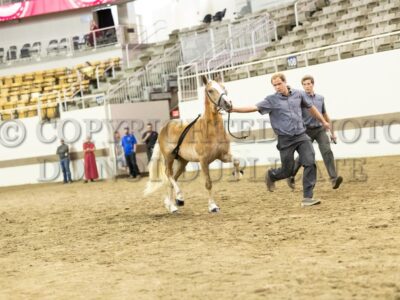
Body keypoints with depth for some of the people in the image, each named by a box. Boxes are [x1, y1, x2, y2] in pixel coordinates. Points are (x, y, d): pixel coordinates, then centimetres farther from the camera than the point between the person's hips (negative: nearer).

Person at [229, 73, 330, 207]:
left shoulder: (298, 94, 4)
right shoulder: (271, 100, -6)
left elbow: (310, 107, 19)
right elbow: (254, 107, -18)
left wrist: (323, 121, 27)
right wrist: (234, 109, -31)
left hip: (301, 136, 3)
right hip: (285, 140, -3)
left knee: (310, 163, -13)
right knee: (287, 170, 4)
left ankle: (307, 198, -9)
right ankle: (270, 175, 39)